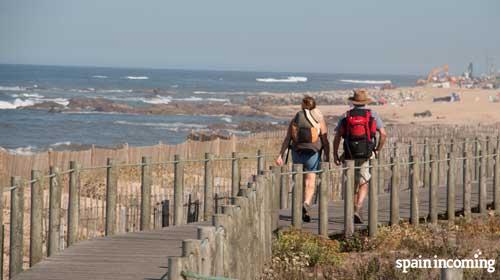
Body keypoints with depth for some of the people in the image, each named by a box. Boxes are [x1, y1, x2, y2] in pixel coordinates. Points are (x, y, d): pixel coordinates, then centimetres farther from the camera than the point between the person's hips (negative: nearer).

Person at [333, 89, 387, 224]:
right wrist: (378, 150, 9)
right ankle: (357, 210, -19)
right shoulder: (372, 114, 3)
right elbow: (383, 134, -3)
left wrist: (335, 155, 5)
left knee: (353, 185, 16)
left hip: (350, 155, 2)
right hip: (366, 155, -2)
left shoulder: (346, 116, 6)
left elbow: (337, 137, -1)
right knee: (364, 184, 1)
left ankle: (355, 212, 21)